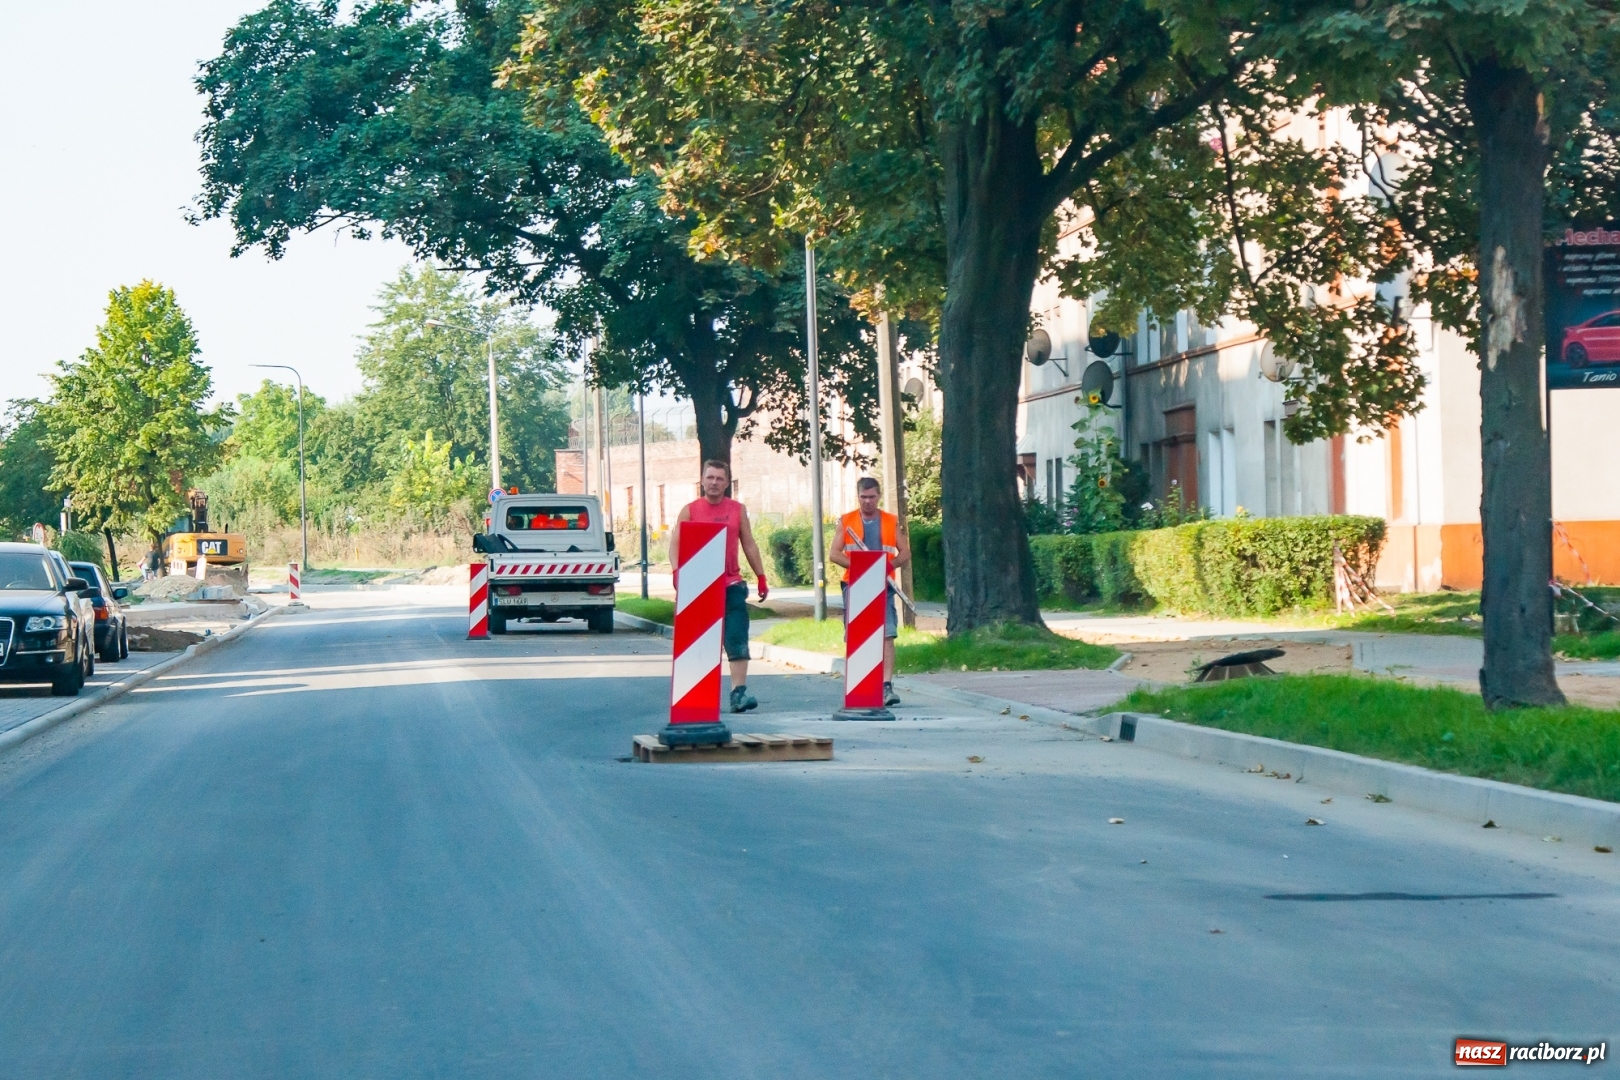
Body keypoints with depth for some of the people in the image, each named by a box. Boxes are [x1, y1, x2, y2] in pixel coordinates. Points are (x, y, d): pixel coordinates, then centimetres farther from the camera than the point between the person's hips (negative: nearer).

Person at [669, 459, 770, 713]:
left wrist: (761, 577, 10)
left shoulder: (738, 510, 8)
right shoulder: (690, 511, 3)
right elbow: (675, 545, -1)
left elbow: (749, 545, 13)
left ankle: (739, 692, -15)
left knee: (737, 640, -10)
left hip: (732, 585, 1)